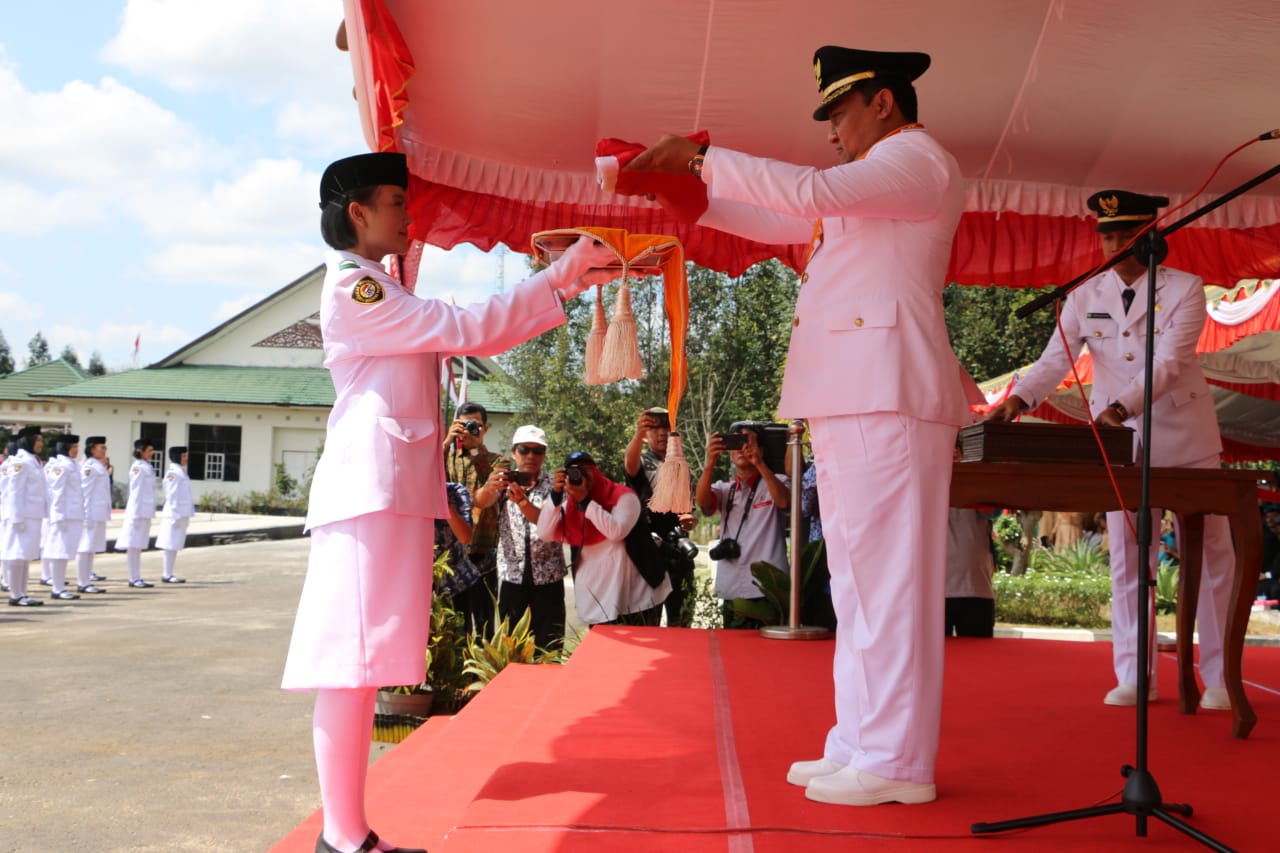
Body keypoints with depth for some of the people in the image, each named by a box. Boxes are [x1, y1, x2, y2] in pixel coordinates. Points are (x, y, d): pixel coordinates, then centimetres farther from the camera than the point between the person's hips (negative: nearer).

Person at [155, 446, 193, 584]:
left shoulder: (181, 472, 17)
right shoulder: (172, 473, -12)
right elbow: (171, 496, -15)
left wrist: (187, 515, 18)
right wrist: (176, 516, -18)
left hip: (183, 514, 9)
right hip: (175, 514, -9)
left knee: (175, 545, 10)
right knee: (171, 545, -6)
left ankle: (168, 574, 14)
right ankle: (167, 575, -3)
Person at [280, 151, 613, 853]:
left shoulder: (378, 292, 25)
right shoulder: (352, 289, -7)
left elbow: (467, 336, 25)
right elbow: (467, 329, -12)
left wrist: (565, 282, 21)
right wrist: (561, 273, -7)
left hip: (394, 490, 10)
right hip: (371, 486, -10)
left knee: (363, 663, 7)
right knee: (353, 661, -10)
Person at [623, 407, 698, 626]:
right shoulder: (641, 463, 1)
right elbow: (630, 463, -26)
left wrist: (691, 520, -2)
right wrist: (638, 433, -47)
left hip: (680, 552, 5)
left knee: (682, 620, 10)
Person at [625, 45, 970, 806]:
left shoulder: (918, 159, -2)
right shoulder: (874, 177, 28)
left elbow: (813, 192, -18)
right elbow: (780, 222, 29)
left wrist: (702, 158, -12)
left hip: (886, 393, -10)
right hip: (850, 399, 10)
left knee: (888, 575, -9)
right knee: (859, 578, 10)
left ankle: (897, 763, -5)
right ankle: (861, 746, 16)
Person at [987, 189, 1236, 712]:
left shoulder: (1184, 289, -7)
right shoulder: (1085, 296, 2)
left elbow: (1168, 361, -21)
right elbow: (1055, 360, -8)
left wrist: (1120, 408, -36)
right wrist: (1018, 400, -28)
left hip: (1185, 438, -3)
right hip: (1120, 440, 3)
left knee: (1210, 554, 3)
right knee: (1127, 558, 5)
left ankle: (1219, 678, 13)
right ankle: (1135, 678, 14)